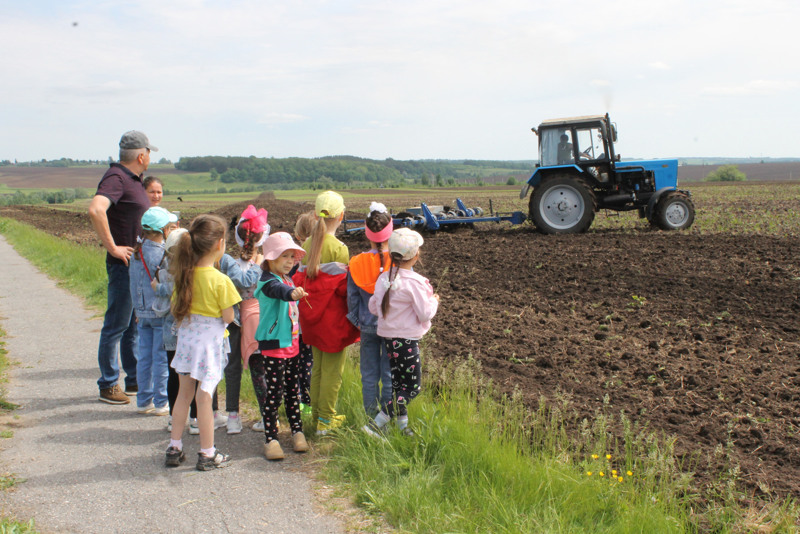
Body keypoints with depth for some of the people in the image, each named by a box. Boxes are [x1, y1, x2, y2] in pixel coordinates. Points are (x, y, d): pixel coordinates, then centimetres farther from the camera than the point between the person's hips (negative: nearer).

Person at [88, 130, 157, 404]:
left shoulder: (133, 179, 14)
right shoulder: (116, 178, -16)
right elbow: (95, 209, -34)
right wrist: (112, 247, -28)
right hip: (123, 265, -10)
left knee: (136, 325, 16)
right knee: (117, 325, 0)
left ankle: (134, 380, 27)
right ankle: (108, 385, 10)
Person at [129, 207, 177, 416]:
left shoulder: (136, 253, 4)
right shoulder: (164, 254, -17)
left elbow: (134, 284, 11)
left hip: (143, 313, 7)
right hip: (161, 312, -7)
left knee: (144, 357, 12)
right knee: (162, 358, 1)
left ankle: (144, 400, 20)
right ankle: (161, 403, 7)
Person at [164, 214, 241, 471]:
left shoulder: (184, 274, -3)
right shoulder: (221, 281, -18)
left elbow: (176, 308, 5)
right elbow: (228, 318, -13)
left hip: (186, 336, 5)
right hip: (211, 339, -5)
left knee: (184, 392, 16)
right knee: (204, 396, 2)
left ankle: (174, 448, 24)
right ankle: (207, 454, 14)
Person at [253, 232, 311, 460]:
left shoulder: (288, 279, 12)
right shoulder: (268, 281, -16)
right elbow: (278, 291, -41)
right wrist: (292, 293, -61)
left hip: (292, 344, 8)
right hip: (273, 346, -8)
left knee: (293, 391, 15)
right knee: (272, 393, -4)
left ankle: (297, 432, 25)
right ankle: (271, 439, 3)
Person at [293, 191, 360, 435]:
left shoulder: (307, 244, 1)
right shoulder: (338, 248, -18)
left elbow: (300, 279, 4)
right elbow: (343, 286, -16)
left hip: (312, 314, 7)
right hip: (333, 315, -6)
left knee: (318, 365, 19)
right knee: (332, 368, 4)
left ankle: (316, 413, 29)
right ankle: (326, 419, 11)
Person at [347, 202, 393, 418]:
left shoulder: (356, 263, -8)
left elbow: (352, 297, 0)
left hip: (367, 326, 2)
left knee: (369, 375, 13)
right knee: (390, 375, 10)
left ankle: (371, 417, 21)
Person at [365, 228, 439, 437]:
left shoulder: (383, 278, 2)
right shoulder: (414, 282, -18)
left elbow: (373, 307, 7)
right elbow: (425, 314, -14)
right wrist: (434, 301, 5)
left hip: (388, 338, 8)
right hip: (406, 341, -8)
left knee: (398, 383, 18)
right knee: (413, 387, 2)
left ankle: (403, 426, 24)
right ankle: (376, 424, -5)